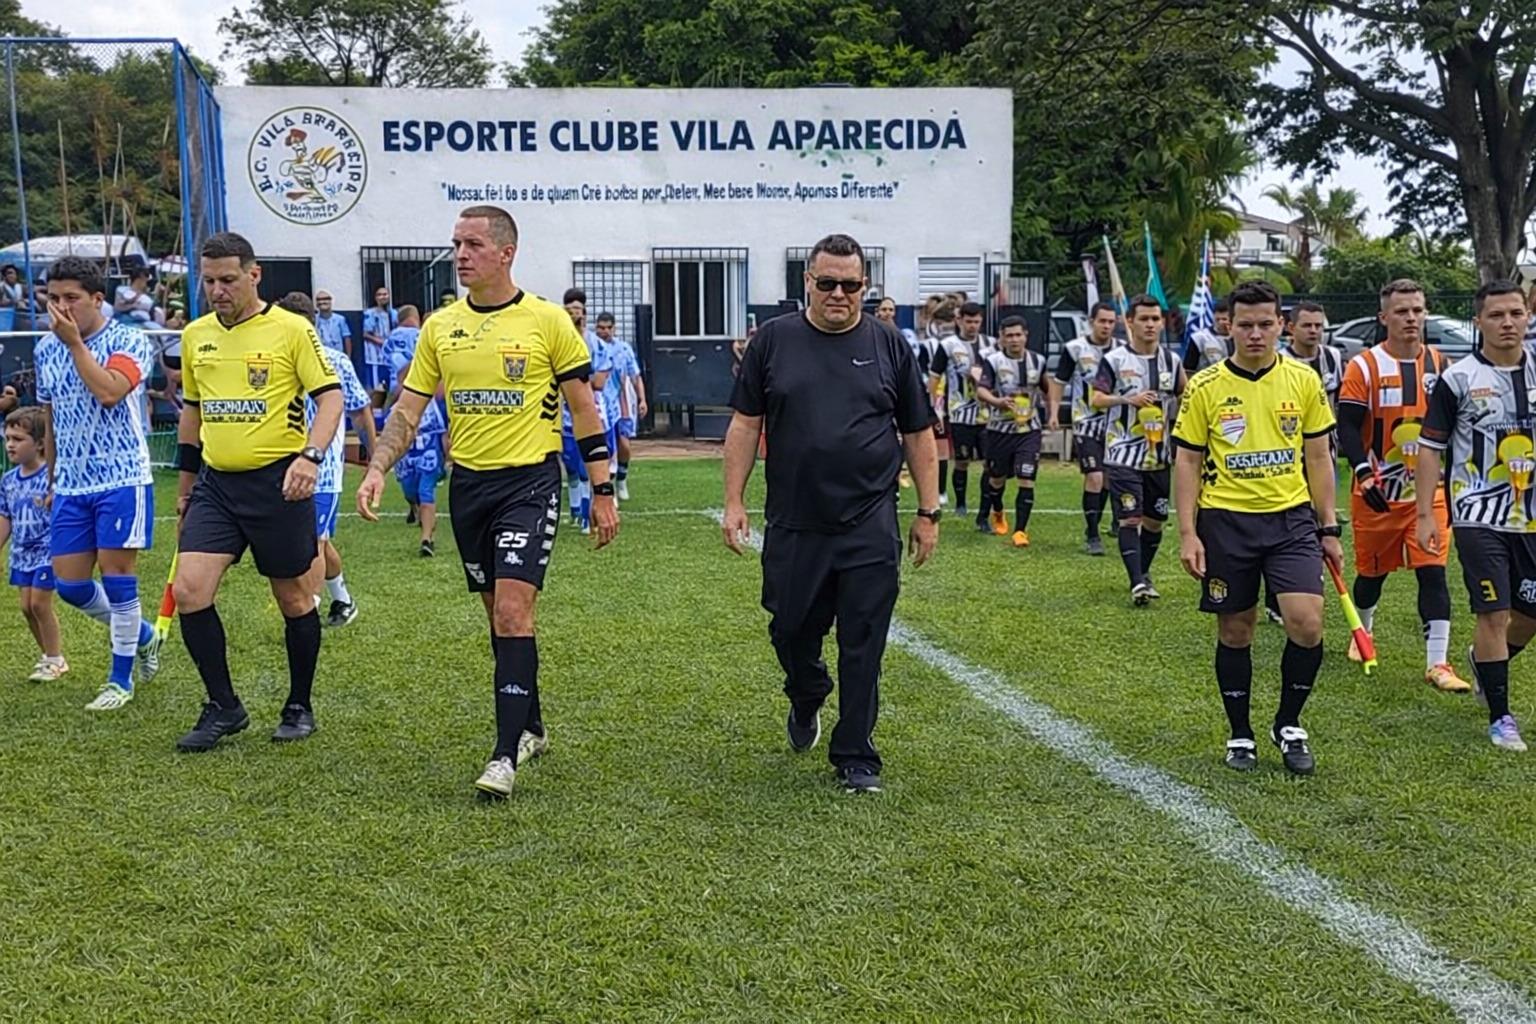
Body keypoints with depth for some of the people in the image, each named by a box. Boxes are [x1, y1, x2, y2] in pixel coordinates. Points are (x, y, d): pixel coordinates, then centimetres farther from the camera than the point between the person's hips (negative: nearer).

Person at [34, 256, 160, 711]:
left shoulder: (129, 341, -7)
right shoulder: (46, 348, 10)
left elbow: (109, 391, -26)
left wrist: (75, 341, -21)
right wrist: (52, 477, 23)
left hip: (122, 479, -6)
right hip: (71, 485, 6)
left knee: (117, 576, -4)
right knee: (69, 584, 4)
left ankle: (121, 679, 11)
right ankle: (142, 636, 28)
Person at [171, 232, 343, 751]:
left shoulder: (292, 329, -6)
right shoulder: (195, 335, 11)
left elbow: (330, 396, -10)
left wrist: (311, 456, -26)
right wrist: (185, 485, 23)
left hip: (277, 482, -5)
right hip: (216, 483, 5)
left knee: (294, 599, 5)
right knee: (188, 591, -7)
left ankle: (300, 707, 24)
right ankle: (224, 707, 8)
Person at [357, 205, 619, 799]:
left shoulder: (547, 320, -5)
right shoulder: (440, 327, 6)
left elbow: (585, 409, -1)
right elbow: (408, 410, 9)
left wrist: (602, 491, -2)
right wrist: (377, 470, -5)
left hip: (530, 481, -5)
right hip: (468, 483, 5)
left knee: (513, 611, -14)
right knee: (499, 612, 14)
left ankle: (506, 753, -11)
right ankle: (530, 728, 30)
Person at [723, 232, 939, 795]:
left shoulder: (889, 346, 5)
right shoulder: (774, 339, 4)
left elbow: (919, 435, 8)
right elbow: (744, 424, 6)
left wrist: (928, 513, 6)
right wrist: (734, 502, 1)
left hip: (870, 529, -1)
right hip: (793, 525, 1)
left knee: (862, 646, 1)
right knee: (791, 629, 11)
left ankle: (856, 758, 14)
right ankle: (806, 701, 43)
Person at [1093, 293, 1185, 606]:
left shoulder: (1171, 360, 9)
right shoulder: (1114, 359, -4)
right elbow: (1096, 399, -8)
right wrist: (1128, 399, -23)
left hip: (1159, 456, 5)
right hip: (1123, 454, -4)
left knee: (1155, 519, 11)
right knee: (1130, 518, -11)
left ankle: (1144, 574, 28)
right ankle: (1137, 583, -13)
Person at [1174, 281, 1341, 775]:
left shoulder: (1304, 381, 3)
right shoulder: (1204, 387, -3)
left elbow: (1319, 458, 9)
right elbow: (1187, 462, 1)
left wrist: (1328, 529, 7)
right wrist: (1187, 534, -6)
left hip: (1292, 517, 1)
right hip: (1226, 521, -1)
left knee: (1307, 624, -12)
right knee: (1235, 632, 7)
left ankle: (1289, 724, 11)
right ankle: (1240, 735, 23)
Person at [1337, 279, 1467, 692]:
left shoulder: (1440, 366, 5)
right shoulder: (1364, 367, -7)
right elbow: (1347, 428, -11)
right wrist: (1365, 474, -22)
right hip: (1377, 492, -2)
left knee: (1433, 572, -7)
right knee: (1372, 570, 12)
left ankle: (1438, 664, -6)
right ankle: (1363, 633, 40)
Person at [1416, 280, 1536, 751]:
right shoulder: (1458, 378, -6)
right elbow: (1430, 447, -3)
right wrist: (1425, 513, -9)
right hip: (1480, 516, -4)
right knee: (1495, 613, -7)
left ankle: (1482, 660, 42)